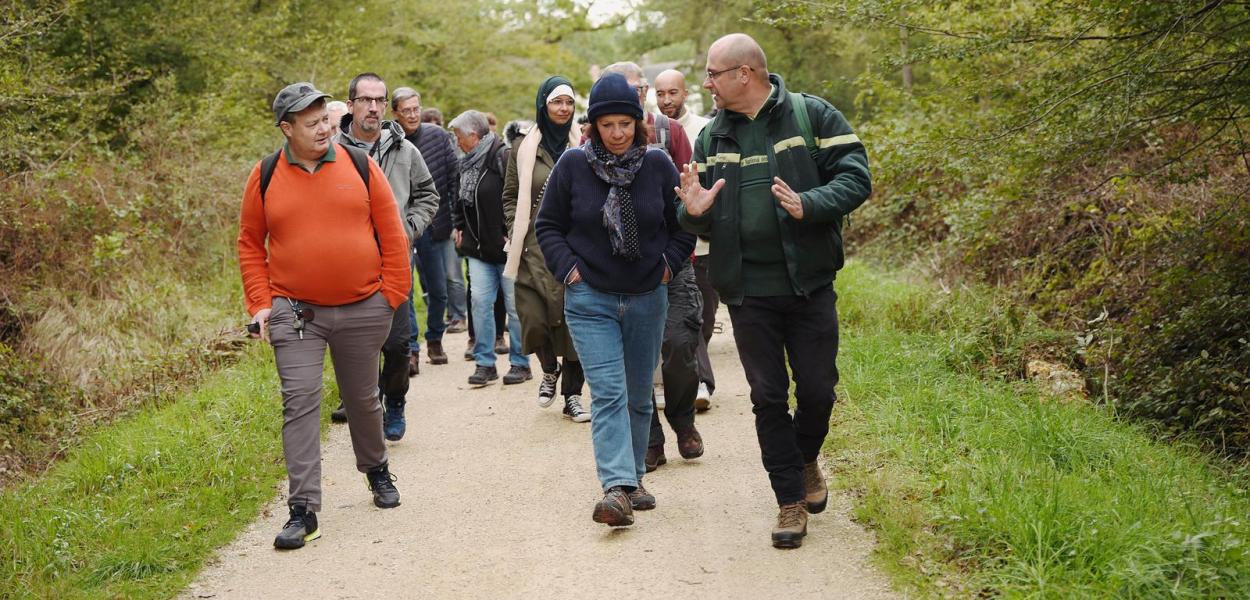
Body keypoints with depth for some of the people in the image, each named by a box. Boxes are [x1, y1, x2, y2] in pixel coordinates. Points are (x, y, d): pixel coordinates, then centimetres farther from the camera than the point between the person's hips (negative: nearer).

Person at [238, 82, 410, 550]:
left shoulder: (359, 166, 0)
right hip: (295, 312, -1)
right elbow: (250, 244, 7)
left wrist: (392, 291, 0)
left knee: (363, 399, 16)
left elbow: (391, 232, 3)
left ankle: (376, 469, 42)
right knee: (300, 403, -9)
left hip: (363, 308, 1)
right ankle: (303, 511, -8)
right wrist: (260, 304, -1)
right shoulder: (266, 177, 0)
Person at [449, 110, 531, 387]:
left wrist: (512, 235, -17)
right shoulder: (467, 163, 13)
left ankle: (520, 363, 11)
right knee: (480, 301, 2)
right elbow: (461, 200, 29)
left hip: (506, 246, -7)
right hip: (478, 248, 7)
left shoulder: (502, 156, -13)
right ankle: (484, 363, 9)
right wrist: (459, 226, 18)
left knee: (514, 305, 1)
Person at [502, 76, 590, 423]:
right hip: (535, 250, -1)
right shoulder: (525, 148, 6)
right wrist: (516, 233, -1)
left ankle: (572, 396, 11)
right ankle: (549, 369, 21)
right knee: (534, 319, -11)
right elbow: (510, 196, 10)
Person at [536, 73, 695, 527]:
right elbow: (547, 225, 5)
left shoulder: (658, 165, -1)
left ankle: (632, 479, 26)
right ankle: (616, 488, -22)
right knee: (608, 393, -15)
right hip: (590, 300, -3)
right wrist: (567, 267, -6)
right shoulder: (572, 165, -5)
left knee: (638, 397, 12)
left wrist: (669, 263, 1)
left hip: (647, 299, 3)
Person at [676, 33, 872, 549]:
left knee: (817, 391, 5)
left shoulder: (813, 116, -3)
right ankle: (791, 500, 16)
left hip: (810, 286, -2)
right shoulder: (712, 137, 8)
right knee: (768, 398, 4)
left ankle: (806, 461, 36)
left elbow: (855, 178, -8)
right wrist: (694, 212, -13)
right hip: (748, 292, 3)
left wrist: (808, 205, -25)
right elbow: (699, 224, 11)